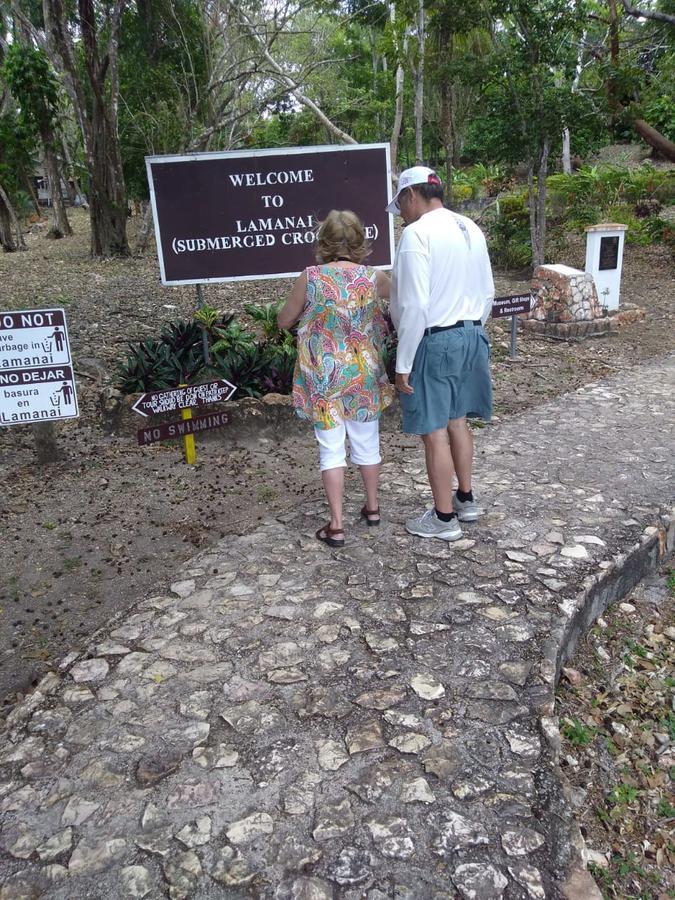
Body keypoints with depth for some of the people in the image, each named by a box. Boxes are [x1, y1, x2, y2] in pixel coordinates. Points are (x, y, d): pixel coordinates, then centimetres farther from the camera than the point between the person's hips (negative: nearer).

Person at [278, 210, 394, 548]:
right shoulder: (374, 278, -5)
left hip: (324, 378, -2)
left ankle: (336, 524, 8)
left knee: (331, 448, 5)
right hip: (364, 375, 2)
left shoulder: (311, 278, -10)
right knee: (367, 442, 18)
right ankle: (372, 506, 35)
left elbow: (283, 321, 1)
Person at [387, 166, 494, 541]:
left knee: (434, 433, 3)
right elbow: (487, 294, 15)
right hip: (472, 335, 8)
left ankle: (444, 517, 14)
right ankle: (465, 499, 35)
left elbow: (414, 306, -21)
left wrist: (402, 365, -16)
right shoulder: (471, 229, 9)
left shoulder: (416, 233, -16)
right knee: (457, 422, 20)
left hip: (434, 342, -8)